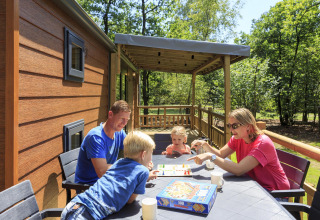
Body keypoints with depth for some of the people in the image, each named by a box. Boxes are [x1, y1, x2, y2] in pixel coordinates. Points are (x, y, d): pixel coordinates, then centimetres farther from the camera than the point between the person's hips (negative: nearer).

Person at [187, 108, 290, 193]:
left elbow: (238, 170, -37)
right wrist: (204, 144, -21)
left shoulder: (263, 143, -28)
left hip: (273, 193, -6)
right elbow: (221, 154, -4)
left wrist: (211, 156, -40)